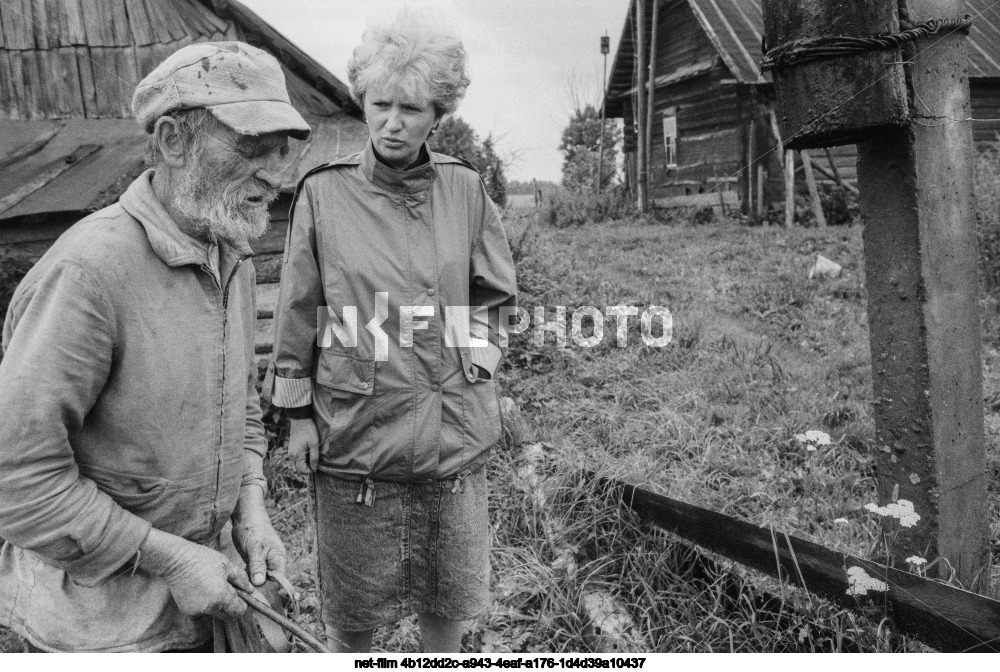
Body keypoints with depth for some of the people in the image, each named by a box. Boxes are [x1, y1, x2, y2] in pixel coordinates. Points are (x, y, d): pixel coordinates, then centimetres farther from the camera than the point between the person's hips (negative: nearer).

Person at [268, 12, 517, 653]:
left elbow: (494, 292, 12)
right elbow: (299, 311, -1)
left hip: (455, 428, 2)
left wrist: (479, 358, 1)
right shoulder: (324, 193, -6)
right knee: (354, 602, 15)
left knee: (450, 593, 18)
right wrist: (298, 413, 1)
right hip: (355, 430, -2)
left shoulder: (466, 189, 0)